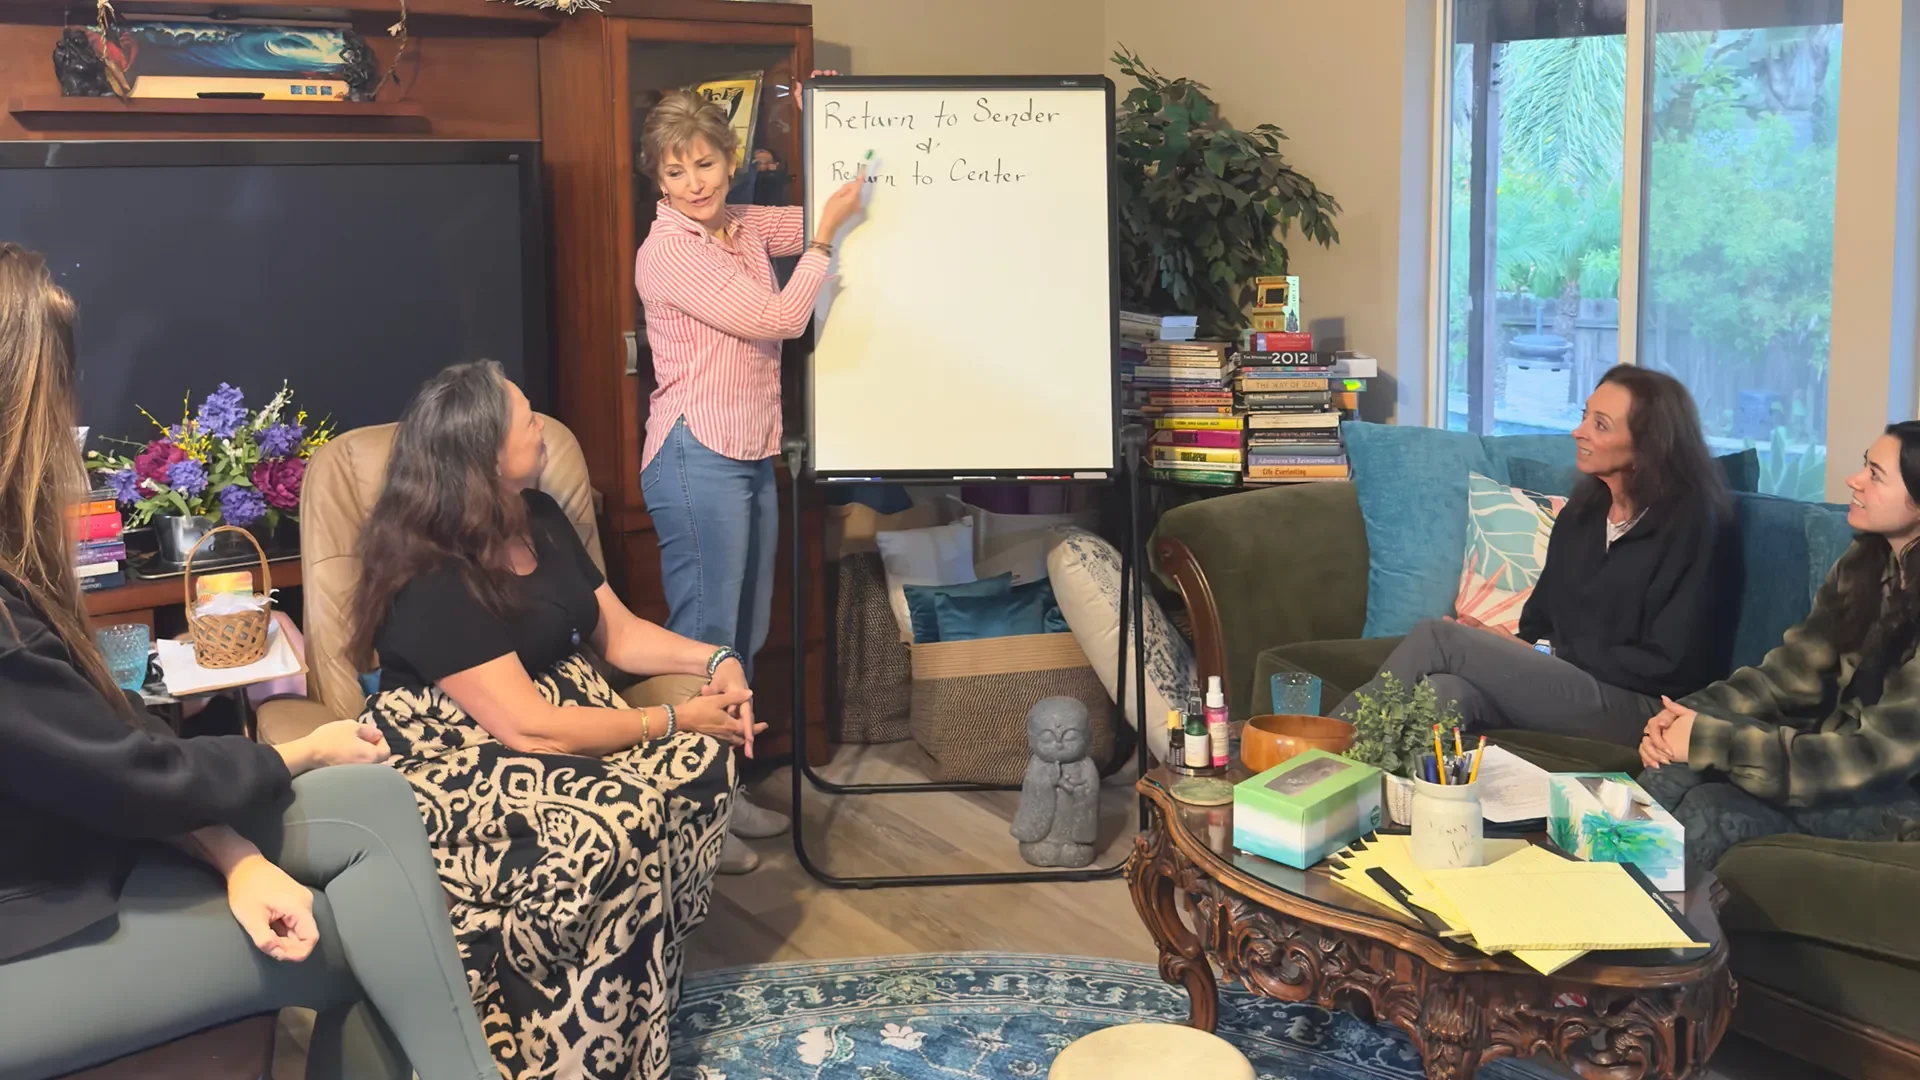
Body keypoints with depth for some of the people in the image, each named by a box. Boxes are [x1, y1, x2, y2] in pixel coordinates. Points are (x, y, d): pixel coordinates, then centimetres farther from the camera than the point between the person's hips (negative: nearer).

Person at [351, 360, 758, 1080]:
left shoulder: (540, 517, 4)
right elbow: (530, 727, -27)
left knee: (703, 759, -15)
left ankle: (643, 972, -9)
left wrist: (715, 660, -7)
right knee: (610, 831, -32)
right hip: (459, 761, -8)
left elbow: (618, 632, 11)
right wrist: (673, 720, -21)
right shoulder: (431, 584, -23)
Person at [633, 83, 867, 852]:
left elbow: (820, 219, 20)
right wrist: (827, 231, -11)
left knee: (745, 636, 14)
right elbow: (779, 319, -17)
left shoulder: (741, 227, 8)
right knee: (704, 636, -5)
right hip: (699, 460, -9)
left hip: (753, 457, 9)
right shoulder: (668, 252, -14)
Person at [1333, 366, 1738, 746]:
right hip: (1563, 680, 6)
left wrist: (1546, 654, -11)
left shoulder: (1693, 522, -7)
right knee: (1449, 693, -29)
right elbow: (1541, 618, 16)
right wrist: (1505, 649, -7)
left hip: (1636, 706, -6)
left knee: (1437, 637, -21)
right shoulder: (1585, 508, 15)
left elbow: (1668, 665, -12)